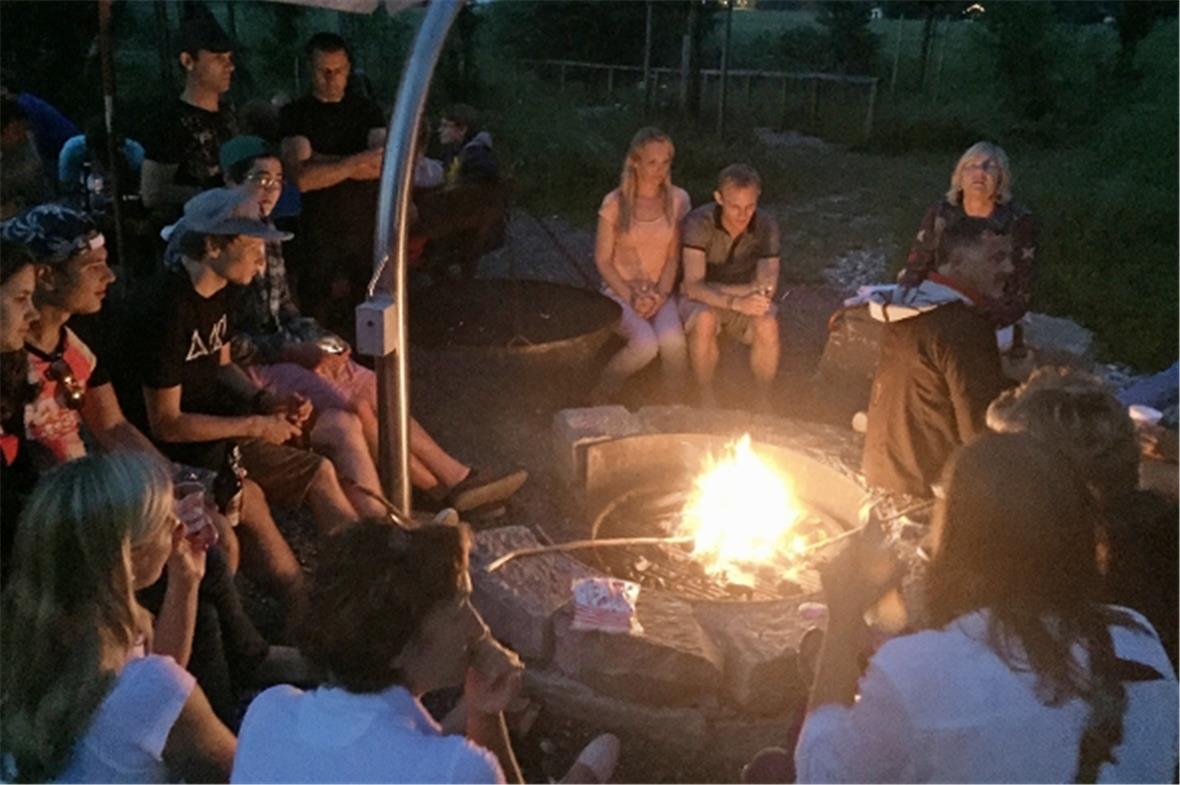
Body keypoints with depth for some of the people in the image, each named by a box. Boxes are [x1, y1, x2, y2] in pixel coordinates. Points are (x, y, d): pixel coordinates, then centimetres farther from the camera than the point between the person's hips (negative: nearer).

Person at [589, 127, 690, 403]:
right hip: (621, 289, -2)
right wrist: (630, 296, -13)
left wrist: (661, 293, -11)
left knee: (673, 341, -31)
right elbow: (603, 260, -3)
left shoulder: (677, 200, 1)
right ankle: (601, 396, -5)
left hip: (661, 290, 2)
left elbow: (674, 256, 3)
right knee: (645, 344, -30)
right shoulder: (615, 203, -7)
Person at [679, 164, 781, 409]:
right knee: (704, 320, -37)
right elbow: (693, 286, -29)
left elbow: (768, 286, -12)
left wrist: (763, 292, -36)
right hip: (702, 298, -2)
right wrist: (736, 302, -45)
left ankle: (763, 401, -13)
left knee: (768, 325, -31)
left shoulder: (766, 226, -13)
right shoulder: (698, 223, -22)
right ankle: (706, 396, -16)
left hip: (746, 296, 2)